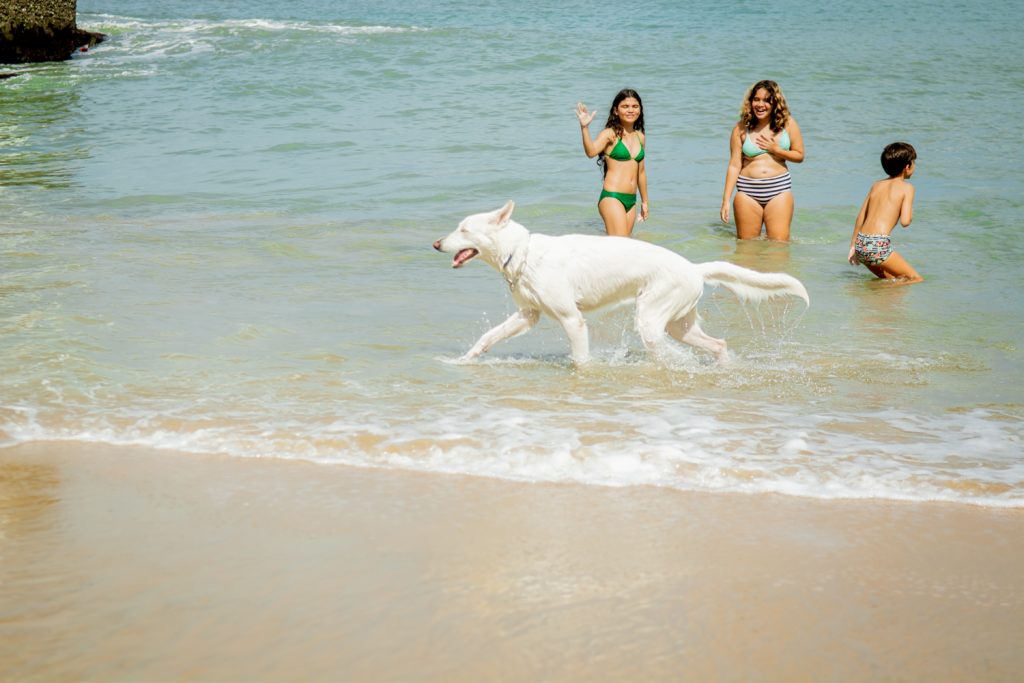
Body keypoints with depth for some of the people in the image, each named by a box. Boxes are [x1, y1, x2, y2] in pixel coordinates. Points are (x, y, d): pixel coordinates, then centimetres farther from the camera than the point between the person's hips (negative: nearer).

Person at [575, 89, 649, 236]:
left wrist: (644, 202, 28)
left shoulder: (640, 137, 14)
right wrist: (584, 127, -39)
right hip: (612, 198, -6)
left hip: (631, 201, 6)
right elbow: (591, 151, -25)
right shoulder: (610, 134, -5)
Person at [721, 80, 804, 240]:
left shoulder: (787, 124, 3)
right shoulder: (741, 128, 1)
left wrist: (776, 150, -8)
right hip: (747, 192, 0)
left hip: (779, 191, 0)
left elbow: (799, 155, 9)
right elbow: (734, 165, 1)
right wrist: (726, 200, -4)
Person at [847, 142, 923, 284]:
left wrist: (853, 246, 25)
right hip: (878, 245, -7)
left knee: (891, 278, 25)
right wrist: (910, 212, 13)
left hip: (861, 244, 7)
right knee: (916, 280, -1)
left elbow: (860, 218, 19)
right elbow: (905, 221, -10)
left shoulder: (876, 185, 19)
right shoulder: (907, 188, 1)